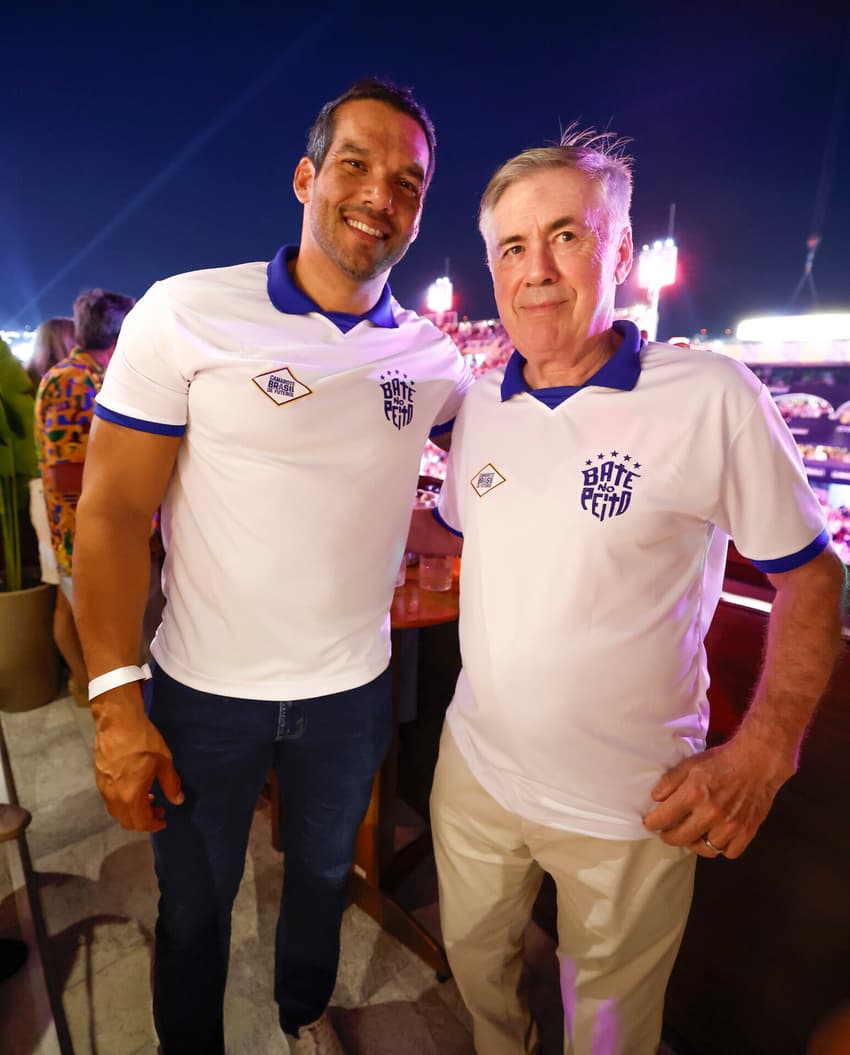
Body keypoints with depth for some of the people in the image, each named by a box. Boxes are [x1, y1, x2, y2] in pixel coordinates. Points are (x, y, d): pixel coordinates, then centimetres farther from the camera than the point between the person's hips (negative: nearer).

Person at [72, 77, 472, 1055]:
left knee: (323, 875, 27)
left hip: (351, 691, 4)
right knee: (194, 910, 20)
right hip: (203, 692, -3)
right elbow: (111, 513, -12)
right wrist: (116, 701, -14)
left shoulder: (433, 356, -2)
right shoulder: (186, 313, -12)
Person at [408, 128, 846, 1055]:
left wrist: (762, 753, -18)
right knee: (474, 957, 29)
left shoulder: (715, 399, -18)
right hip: (475, 767, 5)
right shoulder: (481, 406, -1)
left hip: (627, 806, -4)